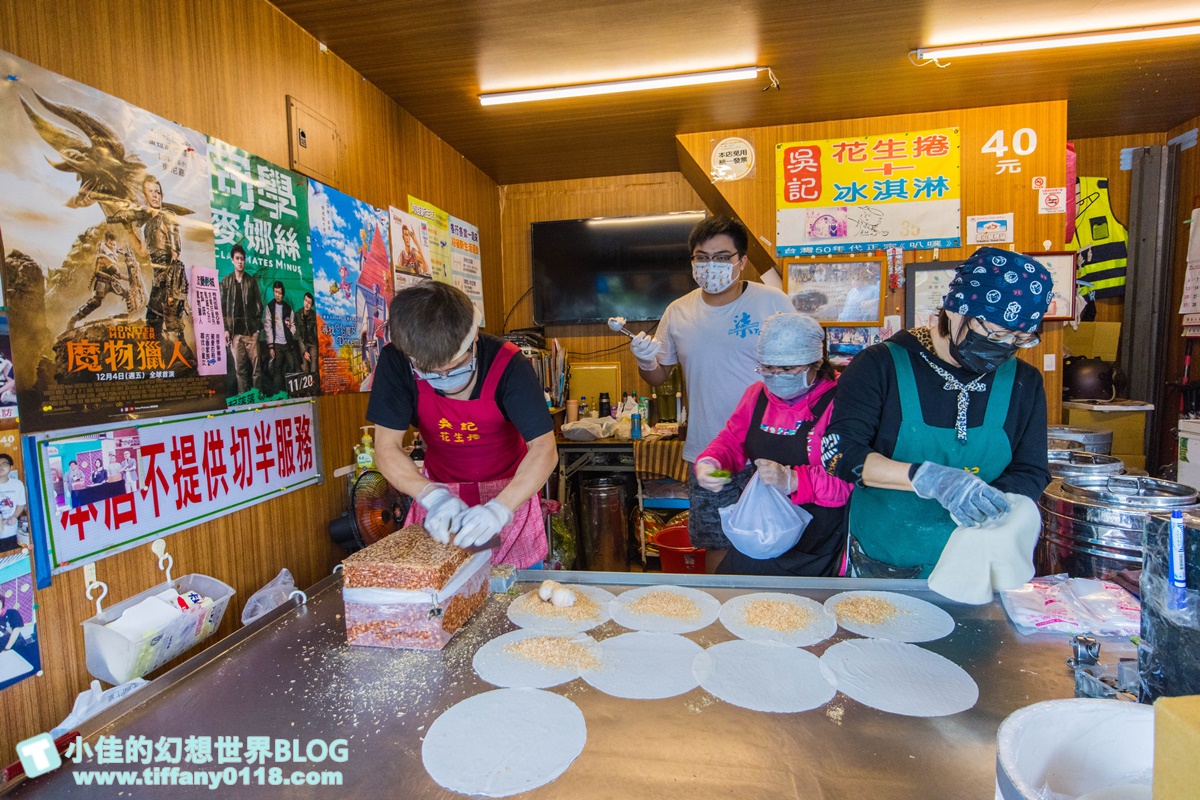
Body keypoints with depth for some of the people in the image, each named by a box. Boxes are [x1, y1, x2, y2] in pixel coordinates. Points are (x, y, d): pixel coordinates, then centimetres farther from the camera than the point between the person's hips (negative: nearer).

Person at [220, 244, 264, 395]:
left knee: (255, 365, -3)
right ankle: (243, 397, 5)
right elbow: (222, 306, 5)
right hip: (234, 330, 0)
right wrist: (225, 329, -4)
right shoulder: (226, 281, 9)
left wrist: (258, 327, -2)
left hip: (250, 329, 0)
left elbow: (259, 305, 7)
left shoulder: (252, 281, 10)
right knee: (239, 368, 1)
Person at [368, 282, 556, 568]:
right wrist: (433, 497, -33)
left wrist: (499, 509, -40)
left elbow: (544, 450, -27)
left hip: (509, 493, -1)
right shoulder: (395, 363, -19)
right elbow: (386, 448, -16)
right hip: (440, 491, 2)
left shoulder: (507, 363, -26)